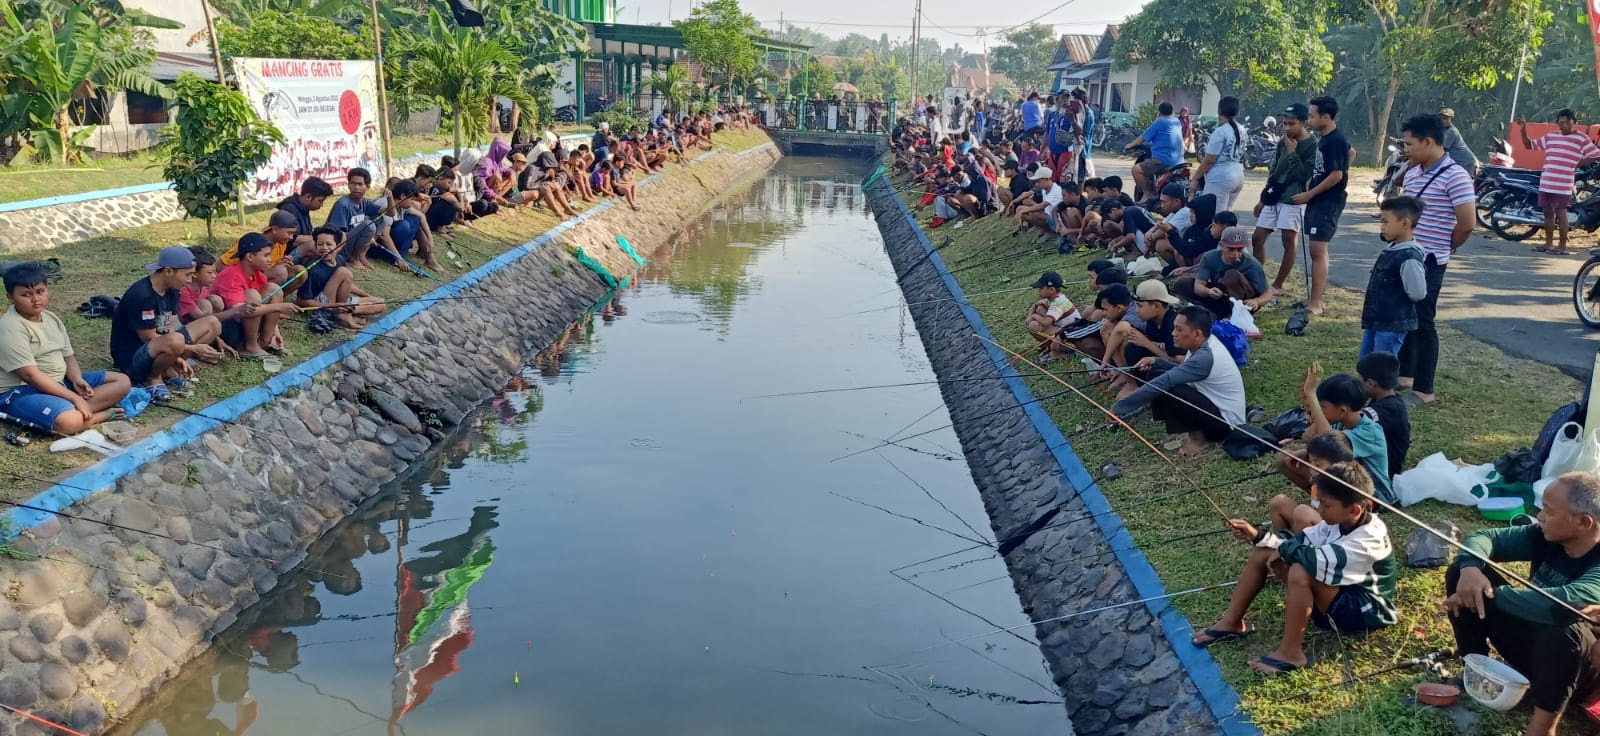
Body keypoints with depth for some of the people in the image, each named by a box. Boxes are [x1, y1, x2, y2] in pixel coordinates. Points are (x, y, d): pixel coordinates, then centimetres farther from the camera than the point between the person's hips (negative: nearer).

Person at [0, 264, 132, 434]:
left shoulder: (51, 318, 9)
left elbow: (68, 356, 13)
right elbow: (31, 375, -22)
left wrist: (77, 380, -9)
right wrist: (74, 398, -23)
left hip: (59, 383, 9)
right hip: (22, 391, -9)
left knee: (122, 382, 1)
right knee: (69, 421, -39)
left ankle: (79, 412, -17)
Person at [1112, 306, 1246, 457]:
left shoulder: (1205, 357, -28)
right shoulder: (1204, 344, -1)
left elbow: (1162, 383, -30)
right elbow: (1182, 371, 16)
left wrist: (1119, 407, -27)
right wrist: (1156, 362, -3)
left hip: (1225, 421, -10)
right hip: (1216, 407, 10)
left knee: (1165, 389, -24)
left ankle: (1196, 436, -6)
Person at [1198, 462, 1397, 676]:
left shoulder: (1369, 539, -31)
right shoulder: (1342, 521, -4)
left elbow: (1318, 560, -40)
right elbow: (1303, 540, 4)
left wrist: (1284, 549, -22)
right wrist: (1259, 535, -8)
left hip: (1364, 611, -9)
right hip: (1339, 593, 9)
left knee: (1301, 572, -38)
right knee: (1263, 552, -1)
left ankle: (1290, 653, -24)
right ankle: (1232, 622, 8)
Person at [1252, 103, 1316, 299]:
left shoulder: (1312, 146, -10)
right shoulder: (1283, 142, 12)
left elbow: (1304, 175, -18)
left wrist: (1292, 152, -18)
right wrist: (1263, 197, 19)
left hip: (1292, 200, -8)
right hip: (1273, 197, 8)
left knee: (1289, 242, -1)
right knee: (1257, 238, 6)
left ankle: (1278, 285, 5)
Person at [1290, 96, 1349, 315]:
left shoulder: (1335, 141, -15)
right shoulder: (1324, 139, 13)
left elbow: (1336, 175, -20)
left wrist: (1308, 194, -14)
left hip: (1328, 203, -10)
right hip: (1318, 201, 10)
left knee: (1318, 250, -12)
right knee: (1316, 250, 12)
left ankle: (1316, 304, -13)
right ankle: (1314, 298, 17)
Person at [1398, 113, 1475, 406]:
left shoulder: (1455, 176, -15)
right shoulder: (1412, 173, 8)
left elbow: (1467, 223, -16)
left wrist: (1442, 249, -1)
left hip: (1428, 262, -8)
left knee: (1422, 323, -2)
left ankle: (1424, 390, 6)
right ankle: (1404, 376, 29)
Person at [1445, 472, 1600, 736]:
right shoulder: (1547, 537, -8)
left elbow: (1564, 603, -47)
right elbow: (1484, 536, -4)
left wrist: (1490, 594, -37)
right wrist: (1470, 568, -28)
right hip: (1531, 644, 7)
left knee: (1566, 627, -42)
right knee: (1463, 571, -7)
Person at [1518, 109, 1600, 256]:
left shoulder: (1581, 138, -2)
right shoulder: (1550, 136, 13)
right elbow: (1529, 145, 19)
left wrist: (1578, 164, -7)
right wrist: (1523, 131, 6)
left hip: (1563, 184, -6)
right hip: (1546, 183, 6)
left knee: (1560, 213, -2)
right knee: (1548, 213, 11)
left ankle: (1562, 246, 5)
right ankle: (1548, 244, 21)